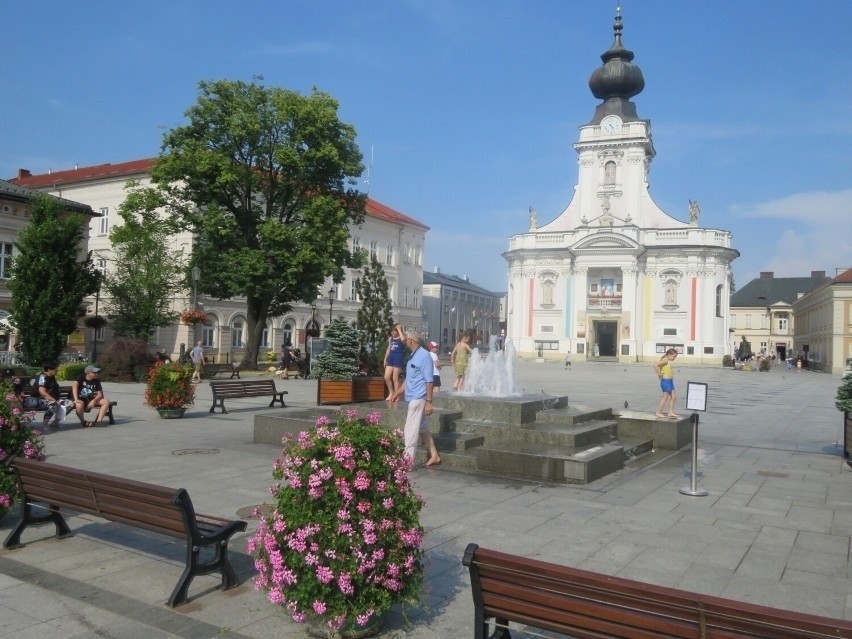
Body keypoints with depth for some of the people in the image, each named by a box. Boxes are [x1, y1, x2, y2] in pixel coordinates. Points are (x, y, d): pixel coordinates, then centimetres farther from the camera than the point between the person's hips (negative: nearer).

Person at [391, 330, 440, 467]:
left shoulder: (424, 356, -15)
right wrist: (397, 393, 25)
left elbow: (430, 381, -18)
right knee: (423, 428, 15)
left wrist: (429, 402, -21)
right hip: (414, 398, 9)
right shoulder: (413, 356, 13)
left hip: (418, 398, -9)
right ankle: (434, 455, 23)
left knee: (410, 430, -7)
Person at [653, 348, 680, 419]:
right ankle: (658, 413, 3)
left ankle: (671, 413, 15)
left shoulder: (668, 361, 13)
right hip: (666, 381, -10)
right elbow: (655, 365, -30)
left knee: (673, 397, 11)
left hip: (670, 381, 10)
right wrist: (659, 374, -22)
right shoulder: (665, 360, -16)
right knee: (665, 397, -4)